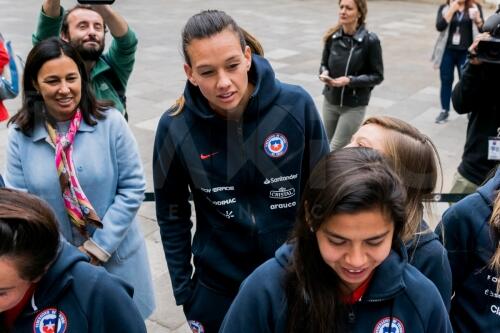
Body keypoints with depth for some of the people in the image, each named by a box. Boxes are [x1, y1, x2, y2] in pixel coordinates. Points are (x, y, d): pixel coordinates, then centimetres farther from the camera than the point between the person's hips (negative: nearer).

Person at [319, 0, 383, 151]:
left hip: (354, 106, -5)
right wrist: (324, 73, -14)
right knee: (329, 146, 17)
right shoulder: (332, 37, -4)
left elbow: (377, 76, -9)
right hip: (330, 101, 5)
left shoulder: (370, 40, -15)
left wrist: (350, 80, -22)